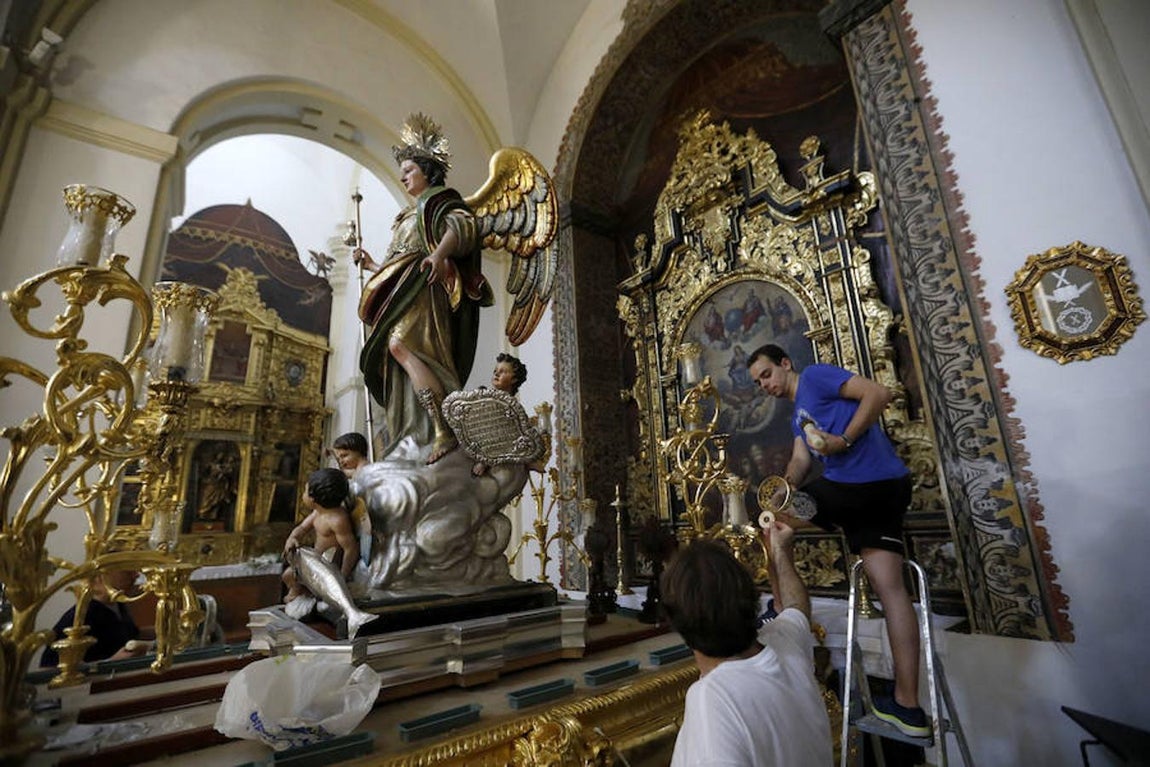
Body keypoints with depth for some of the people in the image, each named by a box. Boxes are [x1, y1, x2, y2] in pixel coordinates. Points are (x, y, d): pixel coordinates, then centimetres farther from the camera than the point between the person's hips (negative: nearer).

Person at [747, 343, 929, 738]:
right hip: (886, 487, 10)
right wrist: (785, 486, -4)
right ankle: (908, 706, 12)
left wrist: (844, 441, -15)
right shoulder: (798, 417, 26)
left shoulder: (815, 375, 0)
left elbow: (879, 392, -10)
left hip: (857, 483, -10)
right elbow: (801, 461, 15)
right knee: (890, 587, 6)